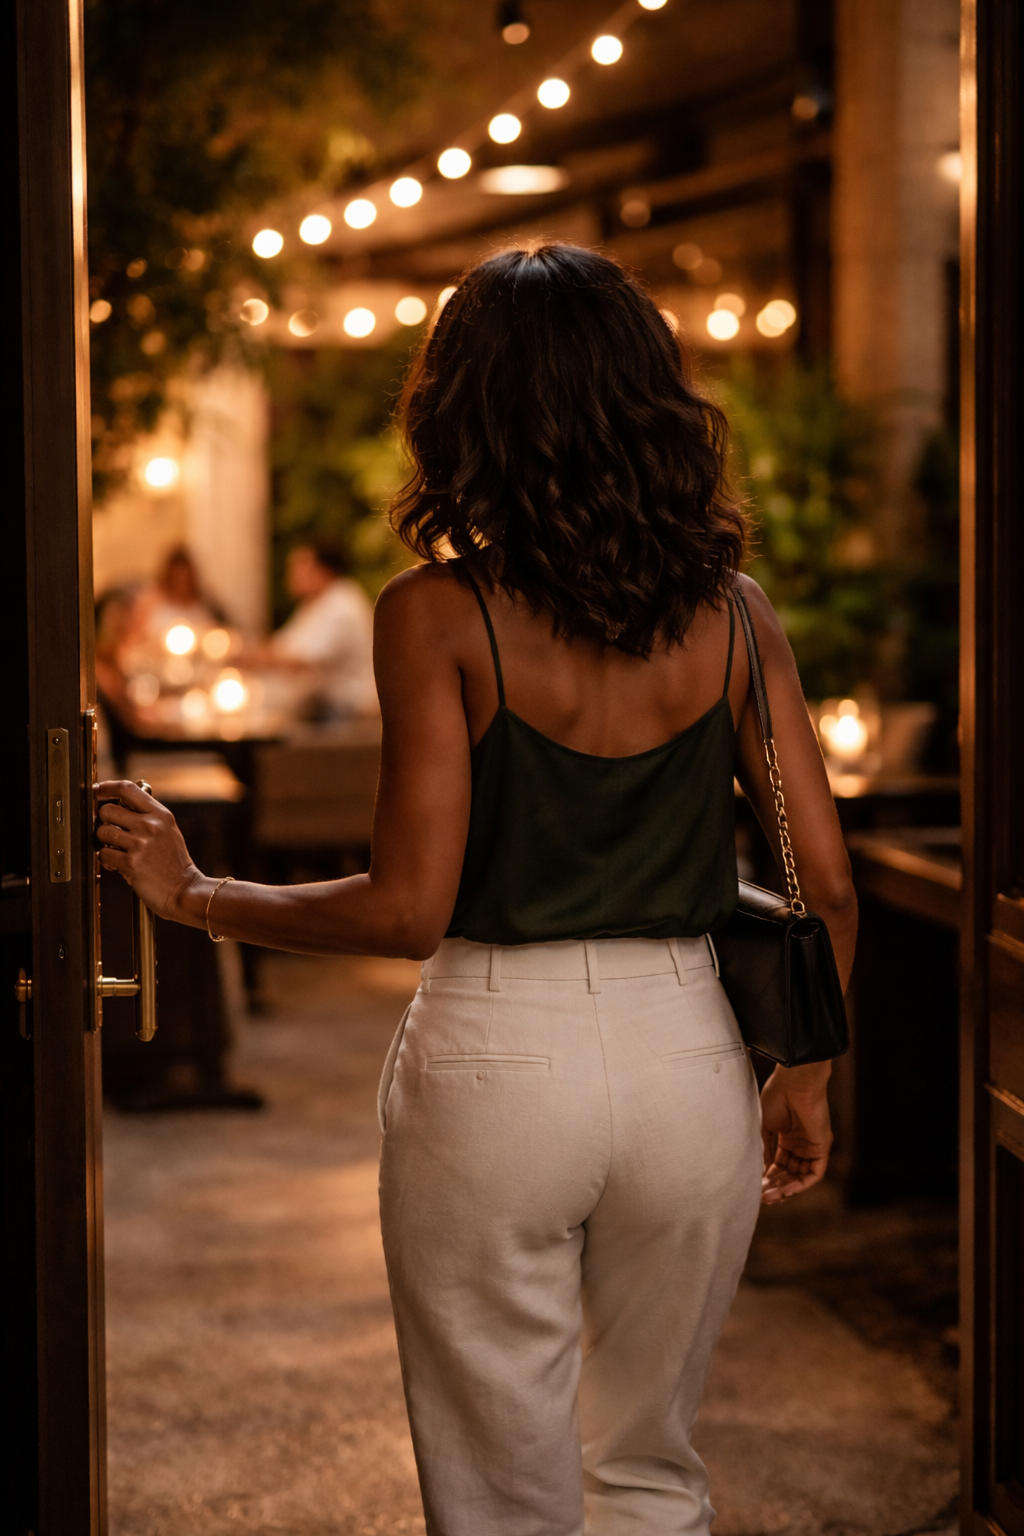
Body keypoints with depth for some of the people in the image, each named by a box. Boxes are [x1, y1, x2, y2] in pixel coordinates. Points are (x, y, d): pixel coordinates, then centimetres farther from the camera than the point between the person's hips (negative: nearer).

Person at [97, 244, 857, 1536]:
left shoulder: (437, 615, -10)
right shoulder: (728, 611, 0)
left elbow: (409, 908, -14)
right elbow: (825, 884, 0)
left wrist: (195, 896, -1)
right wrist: (803, 1076, 15)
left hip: (495, 1059, -3)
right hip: (686, 1054, 4)